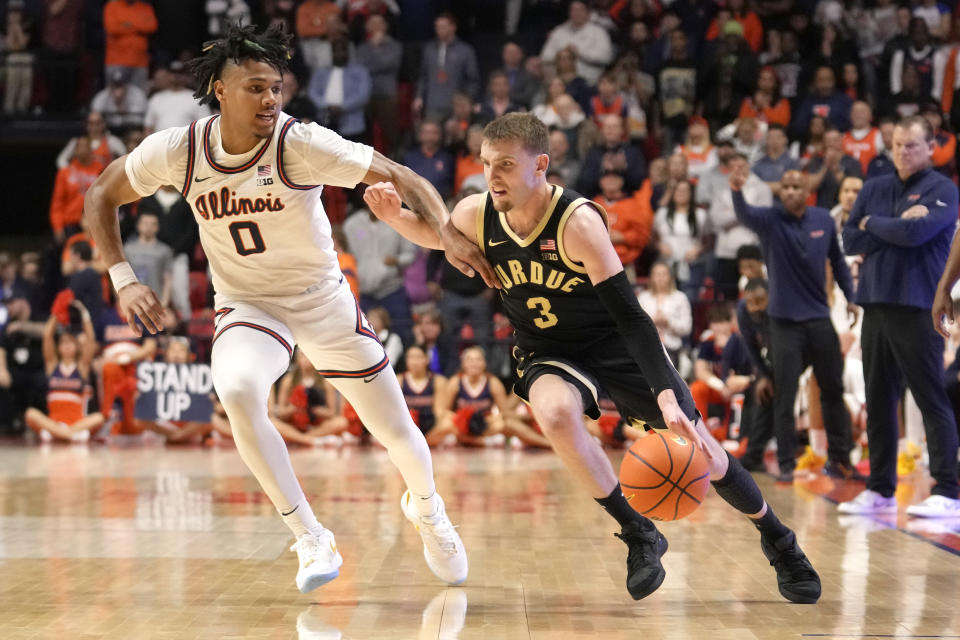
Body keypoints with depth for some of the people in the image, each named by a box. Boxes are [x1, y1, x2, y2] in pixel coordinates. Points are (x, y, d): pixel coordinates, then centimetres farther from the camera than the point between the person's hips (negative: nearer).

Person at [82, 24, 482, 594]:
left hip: (323, 299, 0)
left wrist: (448, 232, -41)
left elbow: (400, 177, -23)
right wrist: (123, 279, -11)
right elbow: (103, 195, 1)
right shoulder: (177, 151, -16)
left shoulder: (301, 143, -23)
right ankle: (313, 542, -19)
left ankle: (426, 507, 45)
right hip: (246, 306, 0)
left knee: (397, 432, 7)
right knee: (237, 392, -33)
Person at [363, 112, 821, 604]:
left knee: (698, 448, 2)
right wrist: (396, 215, -14)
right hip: (549, 354, 3)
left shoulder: (578, 221, -29)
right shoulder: (476, 214, -15)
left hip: (617, 344, -2)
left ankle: (777, 539, 32)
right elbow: (434, 235, 9)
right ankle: (638, 535, -16)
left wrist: (667, 397, -39)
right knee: (554, 414, -34)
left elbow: (629, 315, -30)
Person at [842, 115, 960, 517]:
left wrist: (873, 224, -2)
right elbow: (850, 241, 6)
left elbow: (916, 232, -18)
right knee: (879, 401, 9)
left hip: (918, 307, -6)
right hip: (876, 304, 6)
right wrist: (896, 227, -6)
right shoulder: (874, 189, 14)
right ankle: (880, 490, 16)